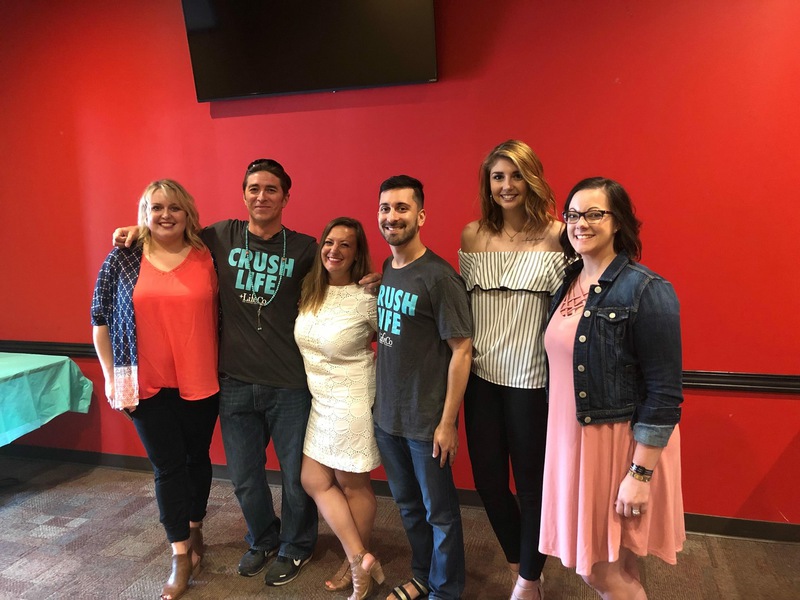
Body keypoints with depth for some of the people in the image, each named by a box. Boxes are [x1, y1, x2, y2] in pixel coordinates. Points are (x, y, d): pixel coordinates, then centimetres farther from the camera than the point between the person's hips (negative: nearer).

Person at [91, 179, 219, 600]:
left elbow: (221, 316, 3)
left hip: (200, 384, 1)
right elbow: (100, 320, 3)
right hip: (148, 387, 0)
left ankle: (194, 532, 39)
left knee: (196, 459, 15)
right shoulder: (122, 260, -1)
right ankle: (181, 557, 21)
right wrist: (111, 376, 1)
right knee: (168, 467, 6)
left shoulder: (206, 259, -1)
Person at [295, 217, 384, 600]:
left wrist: (370, 364, -9)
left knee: (351, 485, 8)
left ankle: (356, 564, 30)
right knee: (314, 481, 10)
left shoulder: (366, 298, -15)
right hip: (318, 400, 7)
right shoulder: (309, 290, 1)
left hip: (352, 401, -7)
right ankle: (361, 559, 24)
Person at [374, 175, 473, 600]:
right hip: (386, 415, 7)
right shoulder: (385, 271, 4)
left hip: (426, 421, -6)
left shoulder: (438, 276, -17)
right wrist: (379, 399, 8)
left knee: (439, 512, 12)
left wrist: (447, 422, -15)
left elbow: (461, 351, -16)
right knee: (407, 504, 22)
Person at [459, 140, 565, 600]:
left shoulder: (555, 235, -7)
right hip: (481, 376, 4)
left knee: (531, 482, 11)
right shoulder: (473, 235, 3)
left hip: (532, 379, -3)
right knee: (487, 479, 14)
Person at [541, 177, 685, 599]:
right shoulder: (568, 282, 5)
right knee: (589, 564, 20)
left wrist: (641, 474, -17)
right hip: (571, 441, 7)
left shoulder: (646, 291, -16)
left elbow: (664, 396, -16)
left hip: (619, 445, -6)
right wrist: (560, 440, 12)